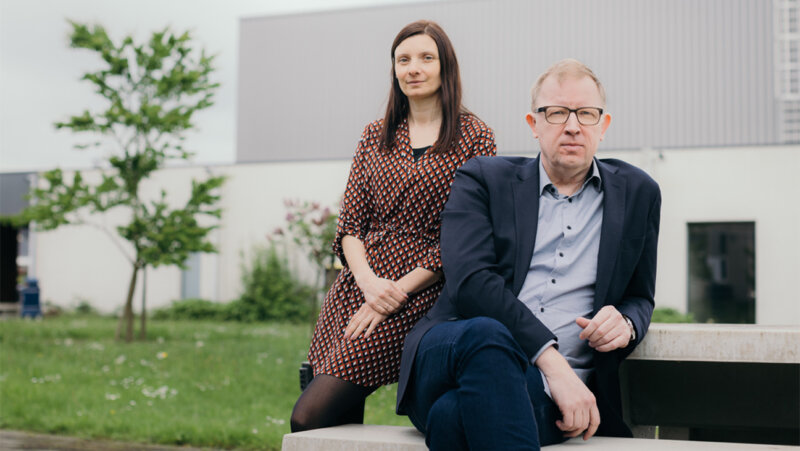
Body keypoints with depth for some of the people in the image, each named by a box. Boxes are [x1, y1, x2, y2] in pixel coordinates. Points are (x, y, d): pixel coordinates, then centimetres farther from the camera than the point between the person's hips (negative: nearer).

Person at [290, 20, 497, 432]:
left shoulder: (474, 138, 2)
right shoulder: (375, 136, 16)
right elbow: (350, 223, 11)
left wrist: (395, 292, -11)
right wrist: (368, 281, -9)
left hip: (418, 294, -5)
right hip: (356, 286, 5)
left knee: (309, 417, -16)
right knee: (339, 418, -5)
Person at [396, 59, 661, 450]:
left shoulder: (637, 194, 19)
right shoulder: (482, 180, 9)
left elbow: (640, 297, 27)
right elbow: (470, 280, -7)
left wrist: (626, 324, 0)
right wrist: (550, 356, -20)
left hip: (556, 387, 0)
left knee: (453, 413, -37)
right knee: (486, 333, -40)